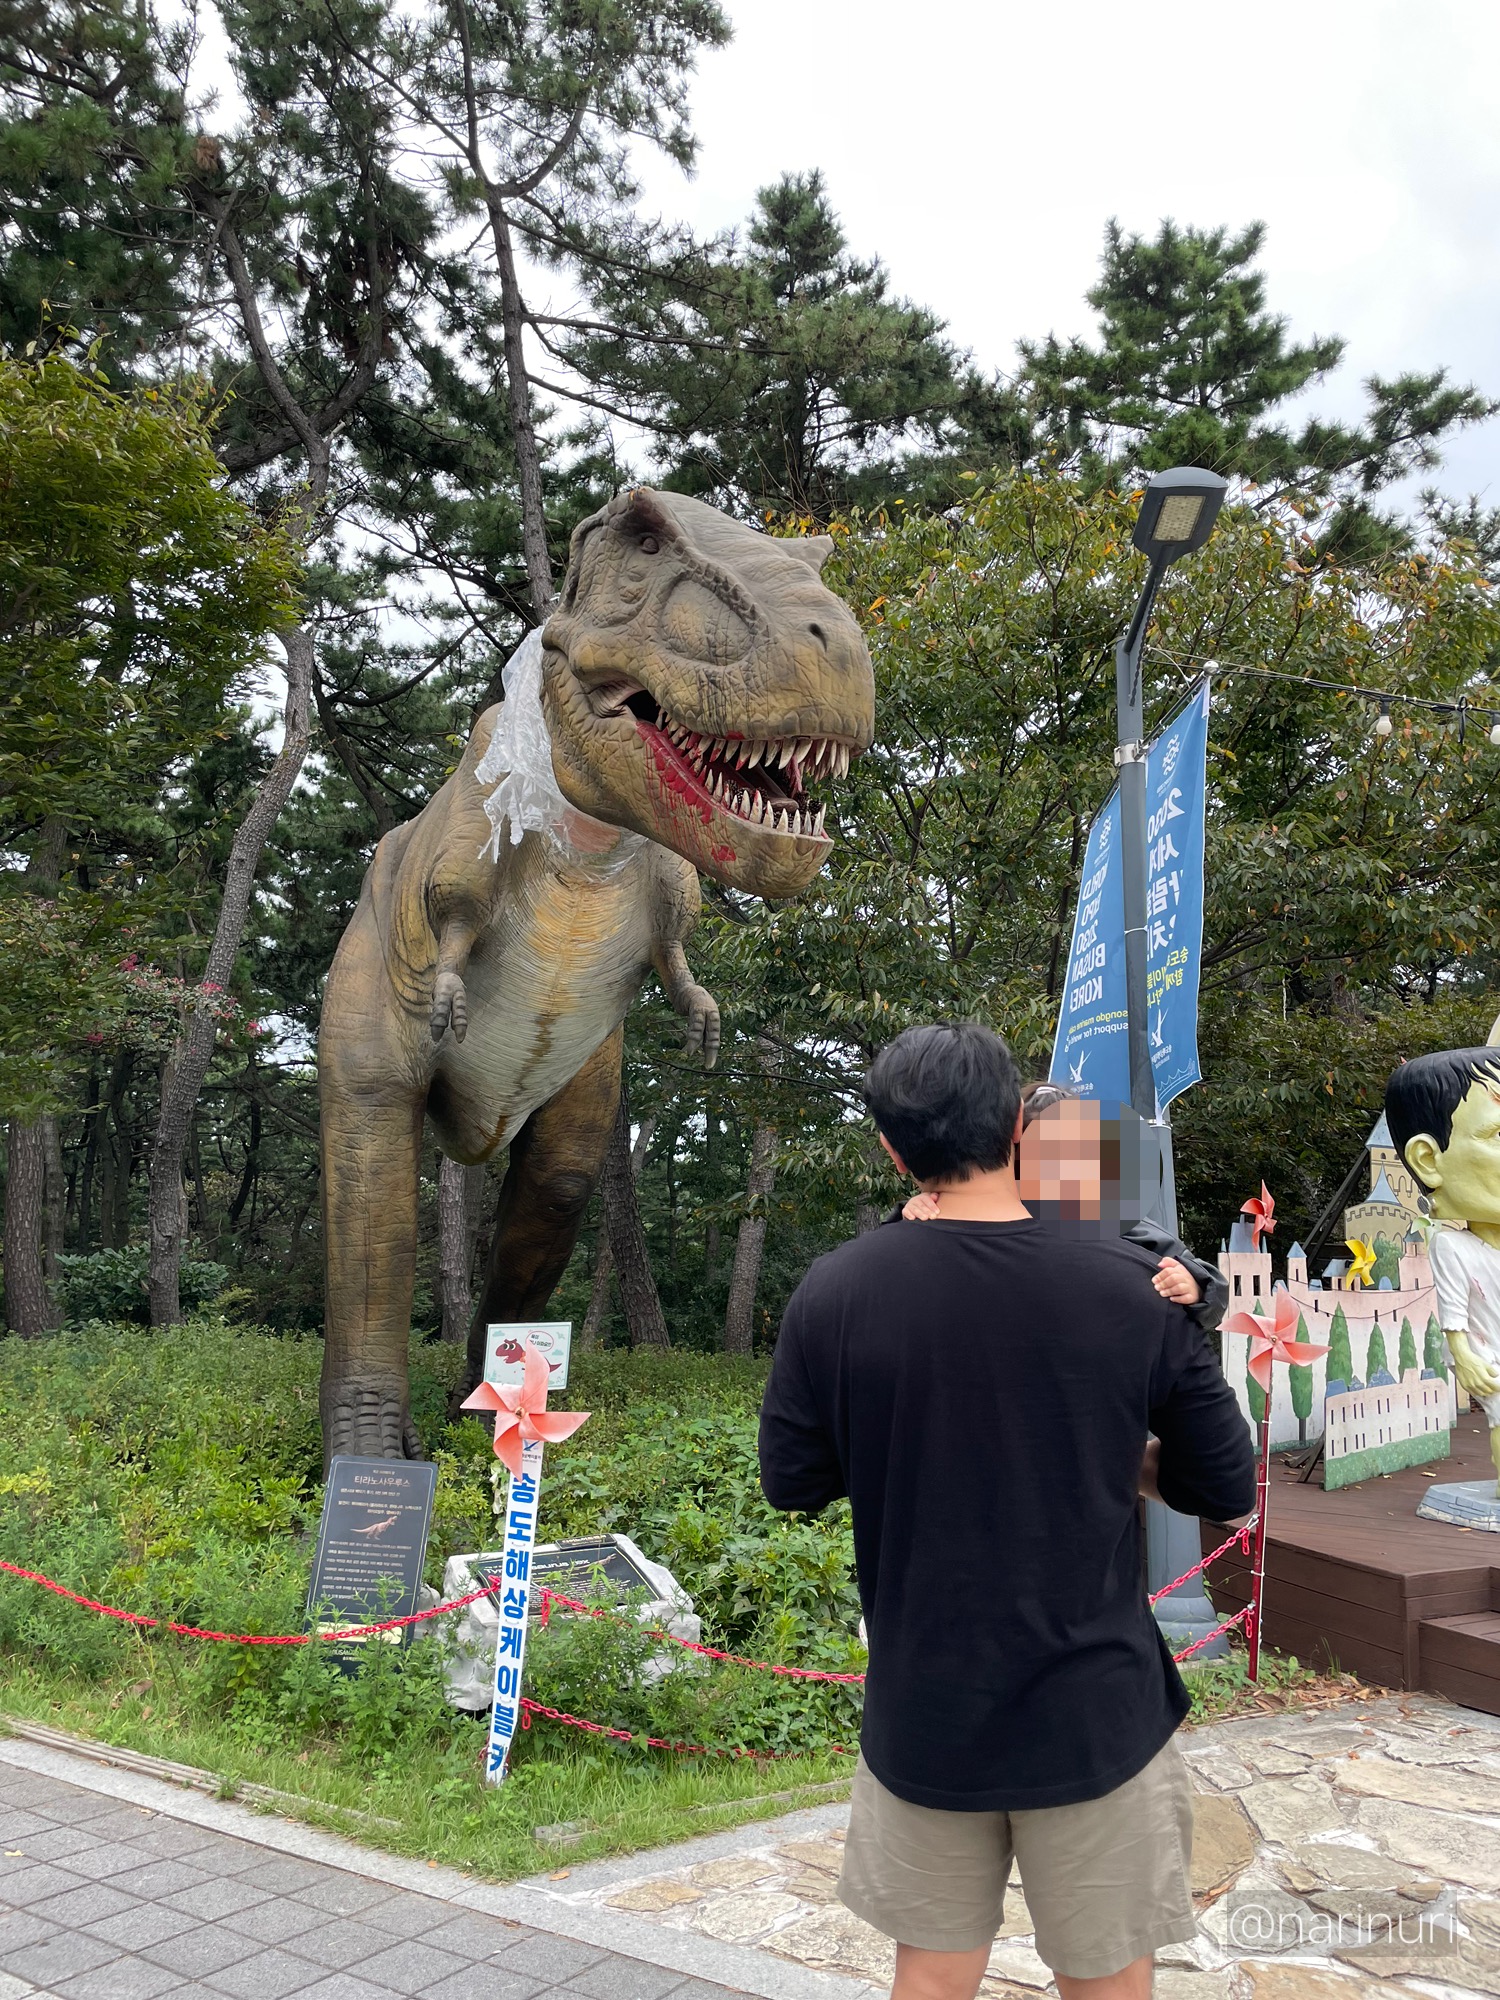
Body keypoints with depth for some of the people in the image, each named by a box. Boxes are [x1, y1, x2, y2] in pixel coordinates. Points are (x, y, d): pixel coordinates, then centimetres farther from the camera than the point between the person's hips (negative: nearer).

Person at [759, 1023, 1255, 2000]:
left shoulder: (834, 1293, -14)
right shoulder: (1132, 1288, -13)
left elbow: (792, 1482, -2)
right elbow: (1226, 1486, -3)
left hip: (921, 1715, 1)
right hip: (1097, 1715, 0)